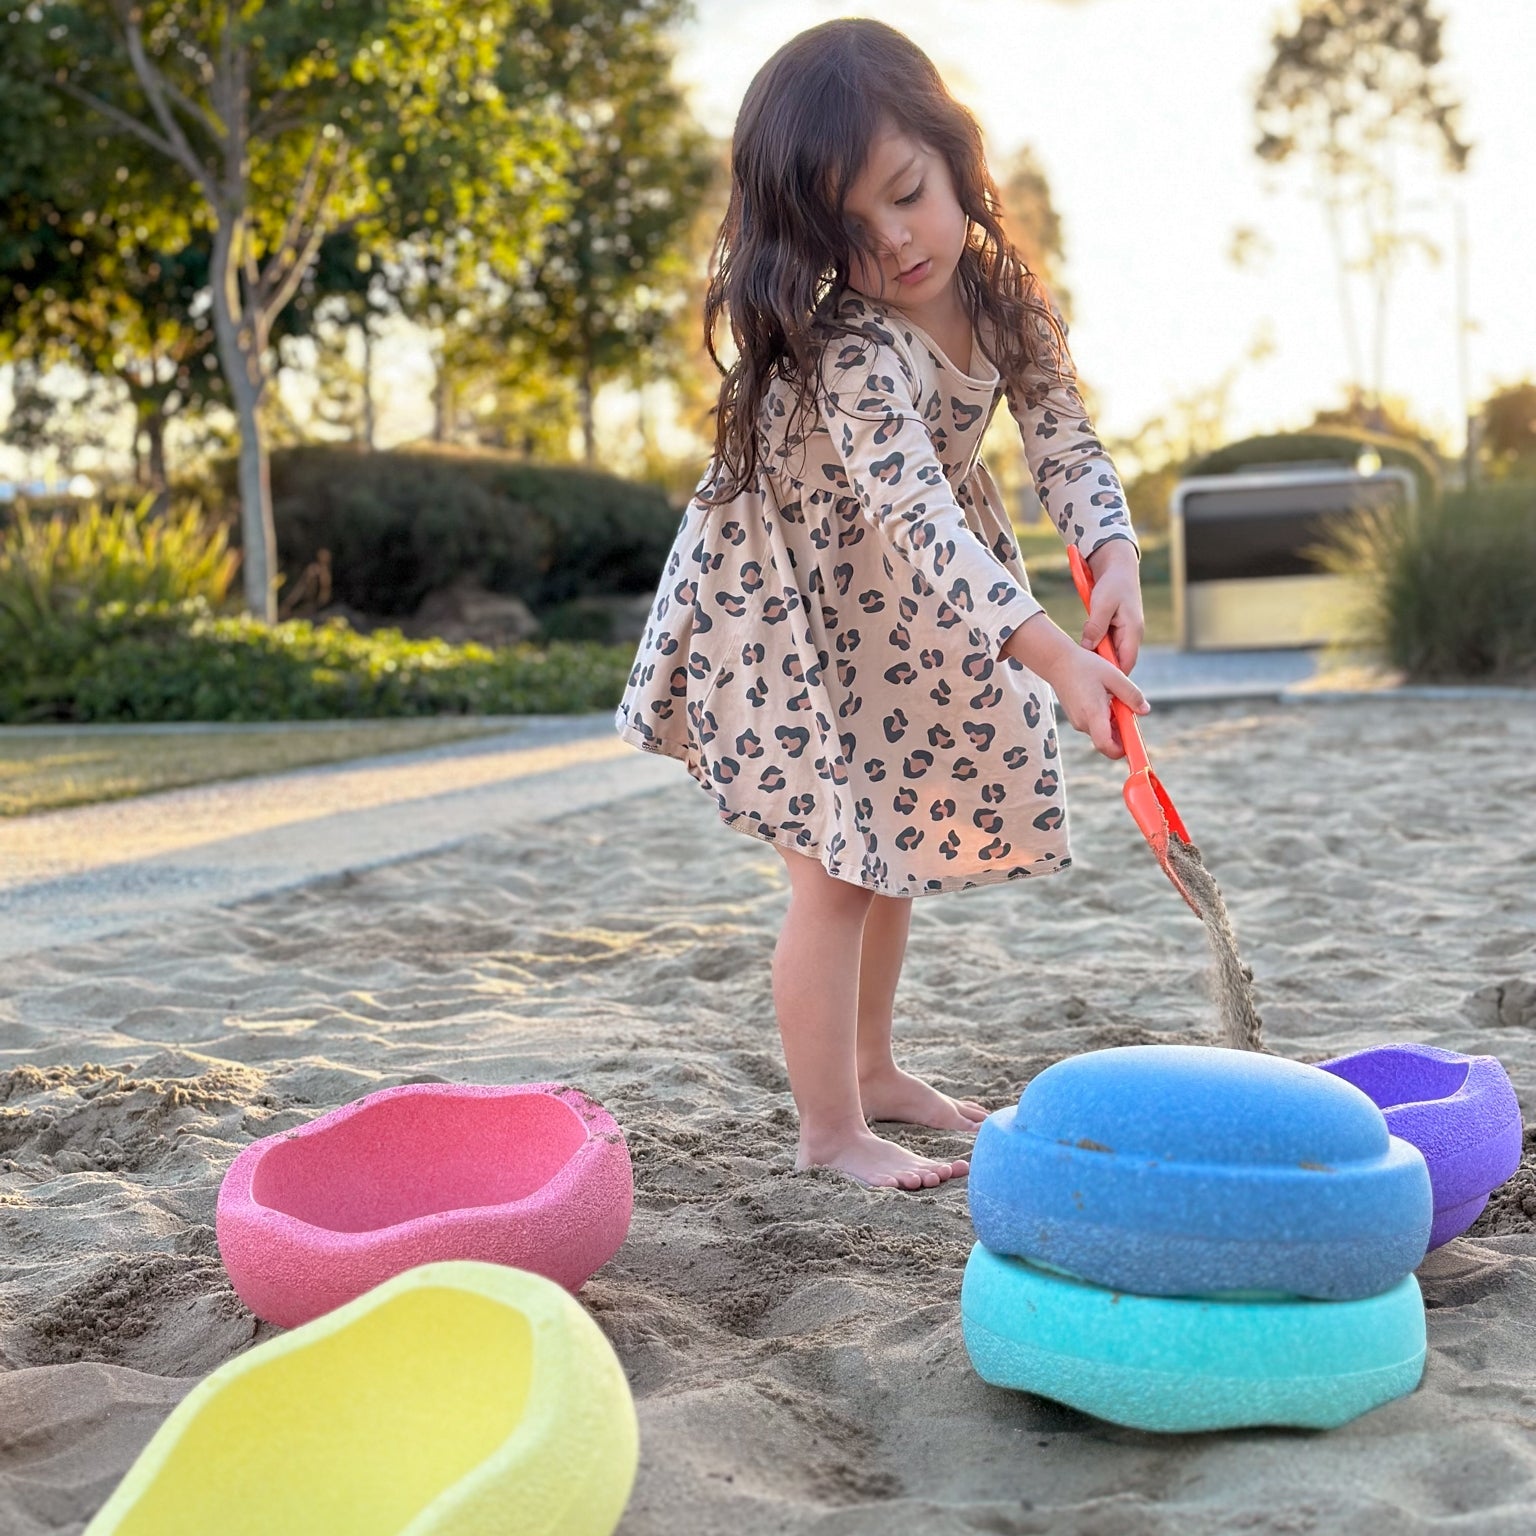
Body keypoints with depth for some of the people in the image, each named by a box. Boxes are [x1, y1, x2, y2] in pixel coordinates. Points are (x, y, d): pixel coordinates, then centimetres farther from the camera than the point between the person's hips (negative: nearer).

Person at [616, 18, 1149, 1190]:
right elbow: (918, 519, -42)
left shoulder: (1010, 306, -11)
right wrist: (1051, 654, -50)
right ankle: (831, 1127, 9)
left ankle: (871, 1068, 36)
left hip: (902, 613, 8)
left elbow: (1067, 442, -12)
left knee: (889, 848, 19)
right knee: (837, 871, -6)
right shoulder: (849, 349, -34)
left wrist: (1115, 557, -33)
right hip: (790, 606, -8)